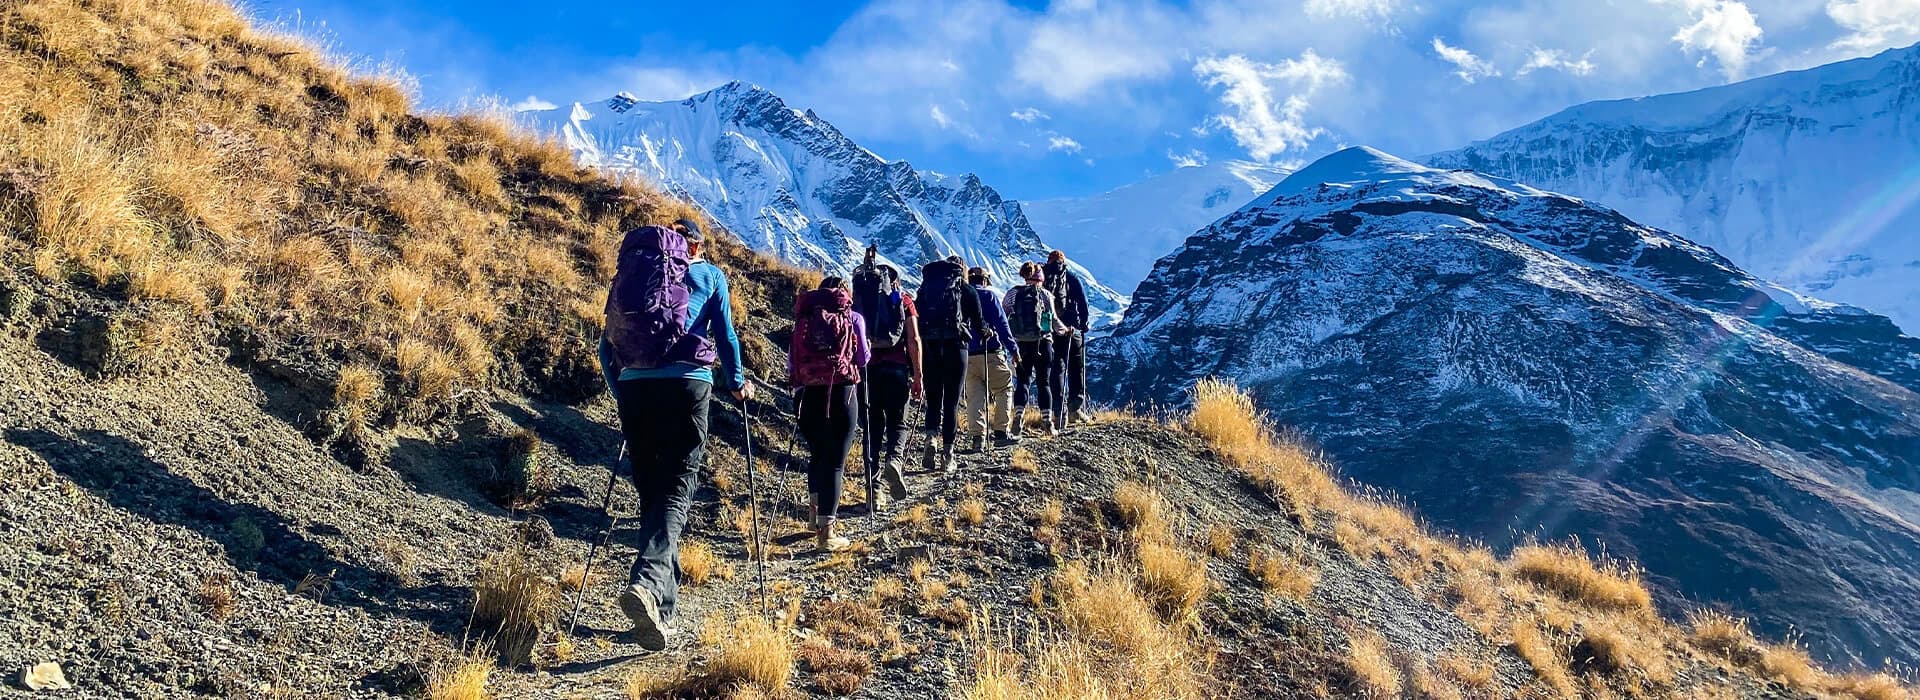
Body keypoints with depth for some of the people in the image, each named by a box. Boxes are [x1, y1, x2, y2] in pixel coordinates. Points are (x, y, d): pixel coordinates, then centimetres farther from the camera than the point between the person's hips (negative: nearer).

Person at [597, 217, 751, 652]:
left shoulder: (630, 270, 22)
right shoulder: (708, 274, 15)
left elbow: (607, 344, 21)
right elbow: (725, 334, 11)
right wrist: (737, 384, 25)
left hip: (633, 385, 3)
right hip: (686, 383, -3)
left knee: (650, 490, 11)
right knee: (677, 486, -7)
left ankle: (662, 601, 10)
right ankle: (647, 581, -31)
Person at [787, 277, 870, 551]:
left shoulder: (803, 317, 10)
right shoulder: (853, 318, 3)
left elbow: (791, 360, 9)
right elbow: (863, 358, 10)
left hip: (809, 393, 3)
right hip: (841, 391, -3)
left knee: (816, 455, 21)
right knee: (835, 460, -1)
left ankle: (818, 517, 27)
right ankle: (826, 532, -5)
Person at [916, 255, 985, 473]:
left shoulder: (926, 287, 13)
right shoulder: (967, 291, 5)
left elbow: (917, 319, 10)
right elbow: (980, 324, 7)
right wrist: (987, 332, 29)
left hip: (929, 347, 2)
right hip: (954, 347, -2)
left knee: (933, 398, 14)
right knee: (951, 401, 4)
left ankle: (931, 437, -12)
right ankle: (947, 456, 2)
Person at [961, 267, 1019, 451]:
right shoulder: (989, 295, 1)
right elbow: (1001, 323, -6)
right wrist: (1012, 349, -4)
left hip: (967, 356, 4)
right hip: (990, 353, -4)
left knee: (974, 396, 5)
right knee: (1004, 390, 11)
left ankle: (978, 436, -5)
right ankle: (1001, 432, 6)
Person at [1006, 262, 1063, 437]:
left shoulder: (1013, 293, 6)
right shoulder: (1045, 294, 1)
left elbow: (1004, 317, 4)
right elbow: (1054, 320, 3)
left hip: (1021, 343, 1)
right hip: (1043, 342, -1)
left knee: (1022, 380, 8)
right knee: (1044, 382, 7)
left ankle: (1018, 416, -11)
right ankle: (1048, 423, 5)